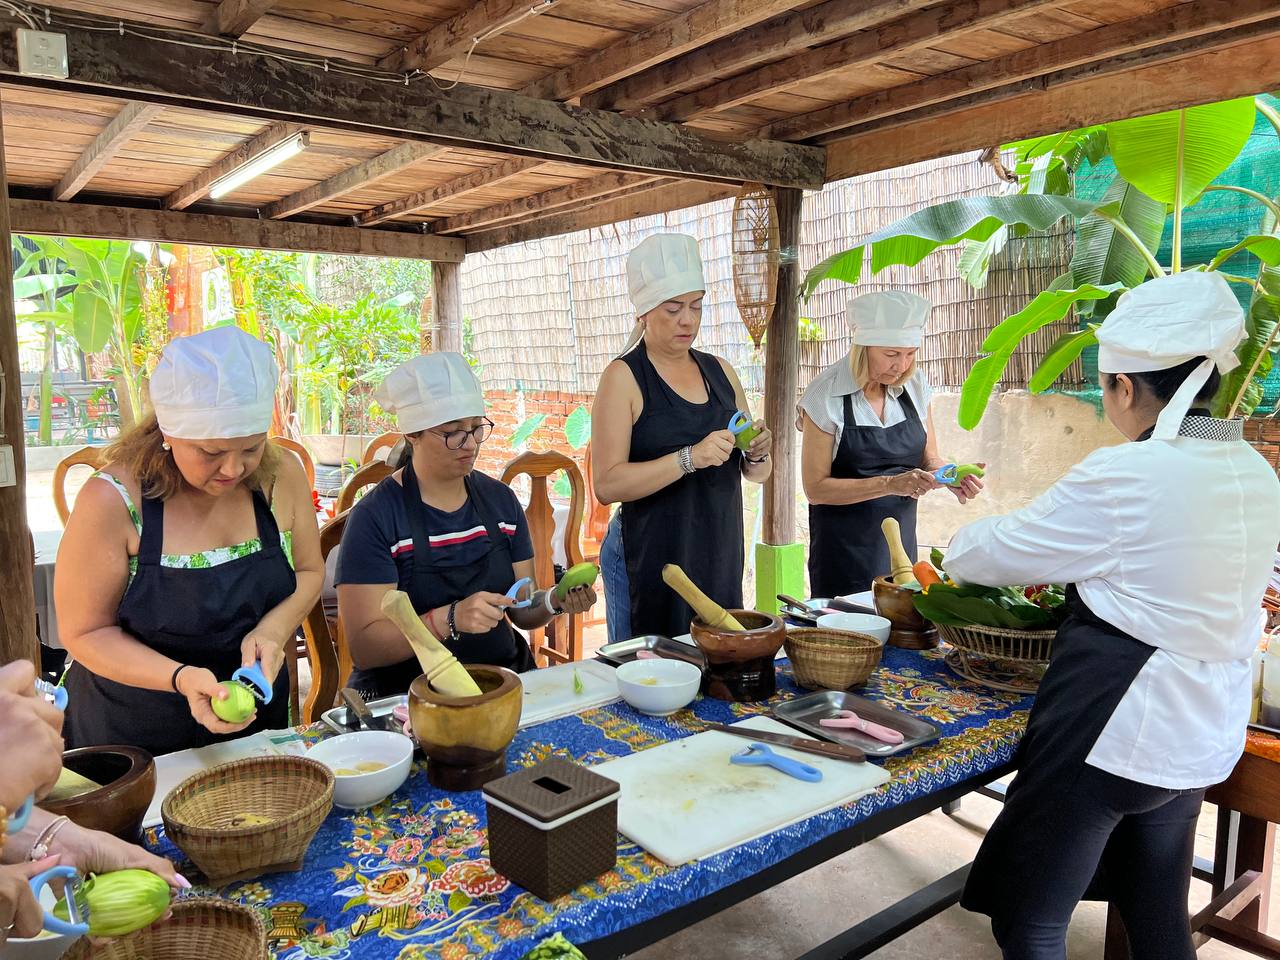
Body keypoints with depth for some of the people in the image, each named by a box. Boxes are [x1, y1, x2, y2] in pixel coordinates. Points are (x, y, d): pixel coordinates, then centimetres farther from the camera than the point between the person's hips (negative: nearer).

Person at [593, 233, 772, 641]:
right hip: (648, 562, -5)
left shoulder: (720, 371, 10)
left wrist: (757, 454, -5)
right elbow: (606, 484, -17)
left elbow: (757, 475, 17)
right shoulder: (623, 378, -7)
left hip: (720, 561, 5)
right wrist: (688, 458, -25)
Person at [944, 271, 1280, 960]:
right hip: (1201, 738, 9)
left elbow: (999, 552, -10)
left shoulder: (1126, 476, -21)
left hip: (1110, 736, -8)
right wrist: (1072, 567, 21)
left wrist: (960, 547, 11)